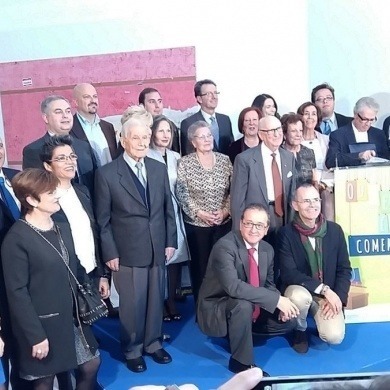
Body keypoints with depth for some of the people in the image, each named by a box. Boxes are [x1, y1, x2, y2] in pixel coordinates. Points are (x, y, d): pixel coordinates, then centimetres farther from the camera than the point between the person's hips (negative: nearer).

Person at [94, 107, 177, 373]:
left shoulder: (159, 169, 5)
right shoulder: (107, 173, -8)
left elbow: (168, 209, 9)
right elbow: (103, 219, -6)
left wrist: (171, 242, 6)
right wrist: (110, 253, -7)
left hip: (158, 250, 4)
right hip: (128, 252, -4)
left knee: (156, 300, 15)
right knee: (131, 304, 9)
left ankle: (153, 343, 37)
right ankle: (132, 350, 31)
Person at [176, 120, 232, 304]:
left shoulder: (225, 160, 4)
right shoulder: (185, 162, -4)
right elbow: (182, 193, -8)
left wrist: (225, 211, -9)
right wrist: (199, 213, -14)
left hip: (224, 222, 2)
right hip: (196, 223, -2)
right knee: (200, 265, 6)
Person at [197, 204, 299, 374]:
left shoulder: (268, 249, -1)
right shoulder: (225, 246, -26)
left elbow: (268, 285, 8)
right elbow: (233, 286, -38)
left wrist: (281, 304, -14)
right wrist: (276, 299, -36)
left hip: (253, 310, 8)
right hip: (216, 311, -7)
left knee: (288, 320, -1)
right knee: (243, 304, -36)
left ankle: (239, 332, 16)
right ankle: (241, 361, -12)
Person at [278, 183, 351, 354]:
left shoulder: (335, 230, -2)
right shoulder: (286, 233, -12)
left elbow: (344, 269, 3)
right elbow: (288, 273, -18)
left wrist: (338, 297, -12)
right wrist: (323, 288, -24)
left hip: (329, 294, 2)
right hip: (299, 289, -1)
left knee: (334, 337, -21)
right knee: (299, 296, -36)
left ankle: (320, 317, 17)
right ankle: (300, 330, -1)